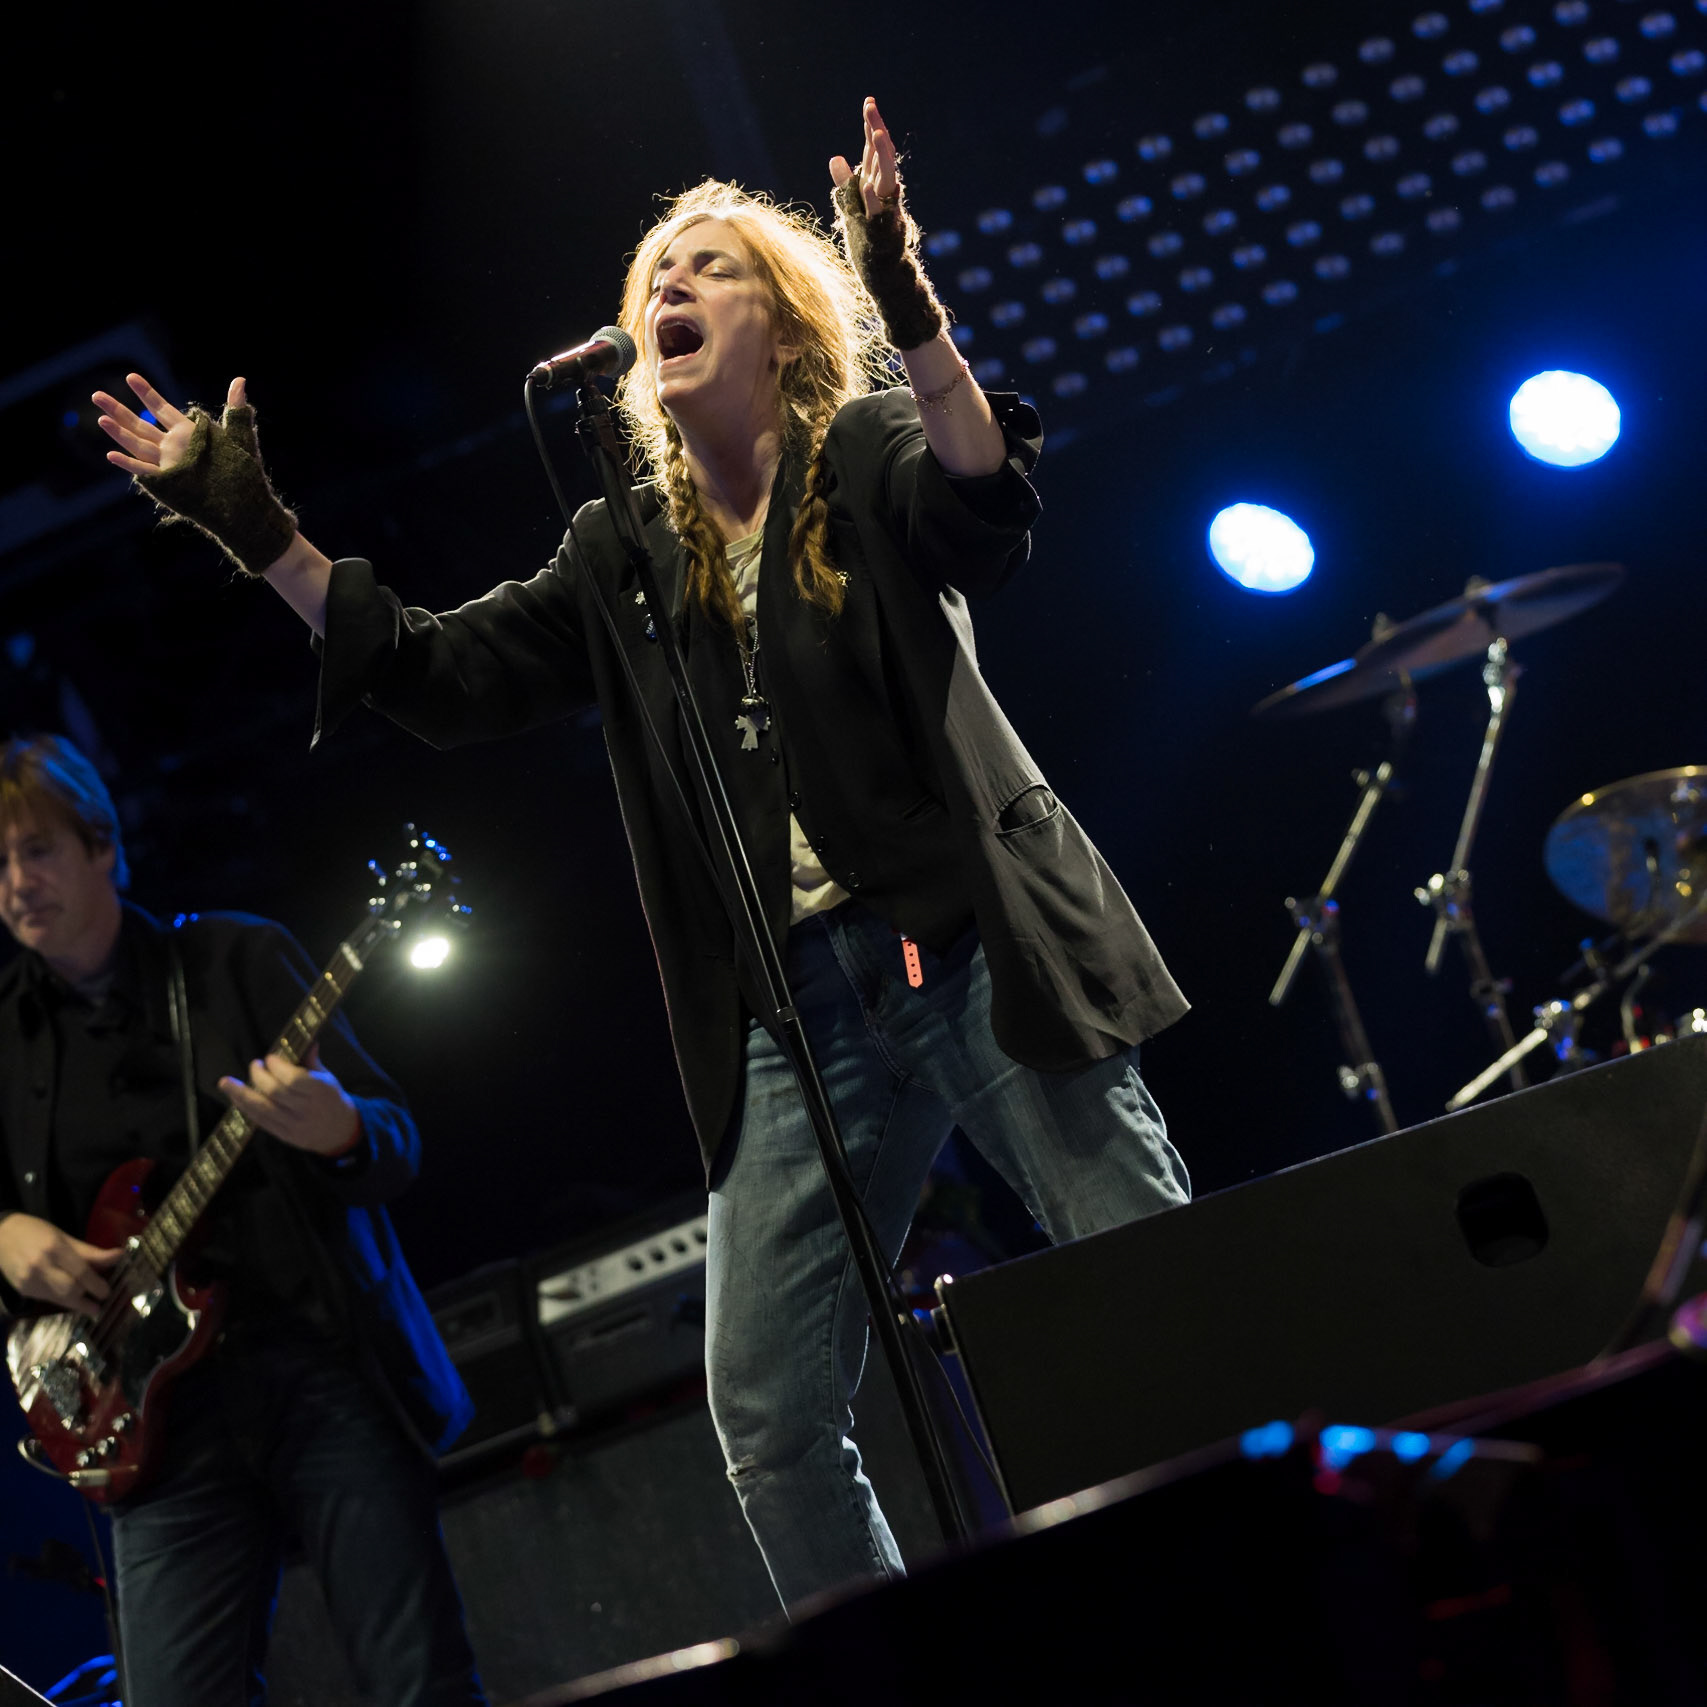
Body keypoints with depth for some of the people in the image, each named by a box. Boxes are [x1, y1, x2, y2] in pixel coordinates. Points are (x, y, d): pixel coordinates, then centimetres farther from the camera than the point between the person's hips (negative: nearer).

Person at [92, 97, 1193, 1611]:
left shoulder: (869, 459, 3)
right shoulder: (625, 555, 16)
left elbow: (989, 521, -18)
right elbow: (440, 675, 11)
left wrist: (912, 318, -33)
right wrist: (253, 530, 5)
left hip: (969, 955, -4)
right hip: (791, 1011, 5)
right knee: (766, 1419, 0)